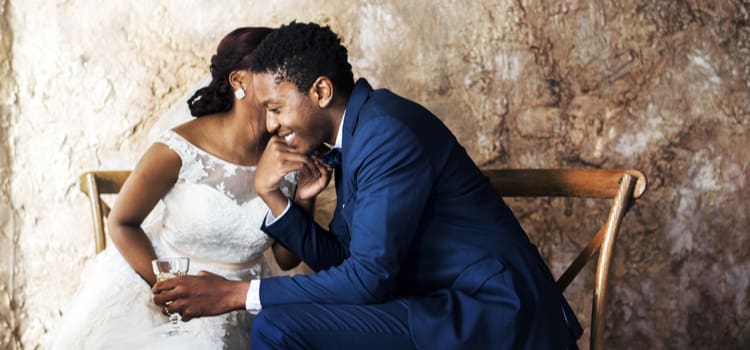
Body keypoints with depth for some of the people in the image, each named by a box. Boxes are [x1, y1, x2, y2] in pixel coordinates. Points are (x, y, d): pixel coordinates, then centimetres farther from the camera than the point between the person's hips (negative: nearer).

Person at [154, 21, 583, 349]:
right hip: (453, 301, 10)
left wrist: (235, 294, -15)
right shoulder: (358, 132, 12)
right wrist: (271, 193, 0)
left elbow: (367, 277, -21)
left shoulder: (387, 132, -17)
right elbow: (338, 258, 14)